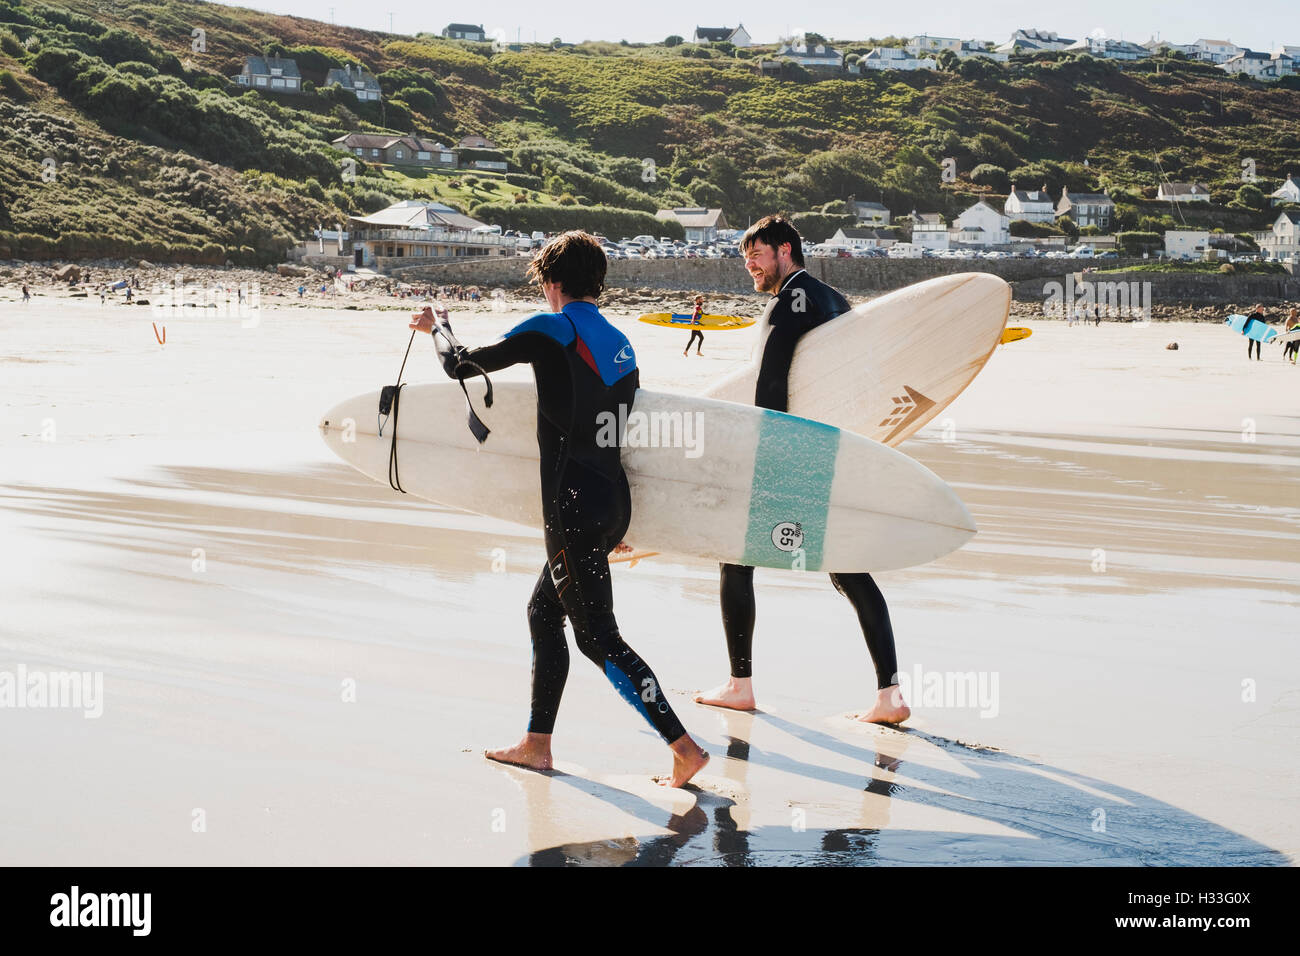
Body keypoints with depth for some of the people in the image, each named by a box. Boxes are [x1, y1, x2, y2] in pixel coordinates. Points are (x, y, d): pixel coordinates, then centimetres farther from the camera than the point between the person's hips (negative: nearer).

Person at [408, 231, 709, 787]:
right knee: (544, 612, 20)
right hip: (613, 505, 9)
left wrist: (438, 325, 17)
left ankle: (683, 747, -10)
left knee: (598, 637, -5)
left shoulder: (552, 330, -10)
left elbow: (461, 366, -3)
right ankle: (537, 744, 26)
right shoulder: (619, 344, 12)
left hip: (574, 507, -9)